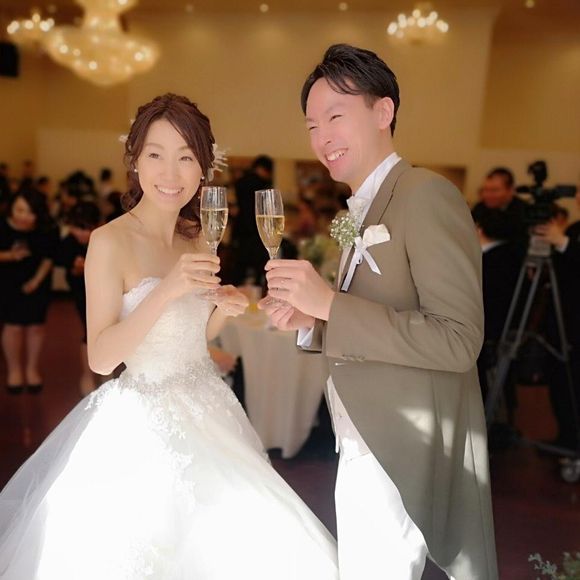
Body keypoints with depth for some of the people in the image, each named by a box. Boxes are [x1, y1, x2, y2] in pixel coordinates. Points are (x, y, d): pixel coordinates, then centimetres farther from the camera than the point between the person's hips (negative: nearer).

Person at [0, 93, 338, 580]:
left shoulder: (198, 241, 5)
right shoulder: (111, 240, -14)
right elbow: (101, 358, -18)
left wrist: (224, 310, -6)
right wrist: (167, 289, -28)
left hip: (205, 410, 7)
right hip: (143, 424, -6)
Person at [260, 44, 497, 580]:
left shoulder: (426, 195, -17)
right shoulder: (365, 210, 12)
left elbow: (459, 341, -24)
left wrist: (328, 303, -25)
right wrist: (311, 318, -3)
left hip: (401, 457, -9)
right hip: (371, 449, 9)